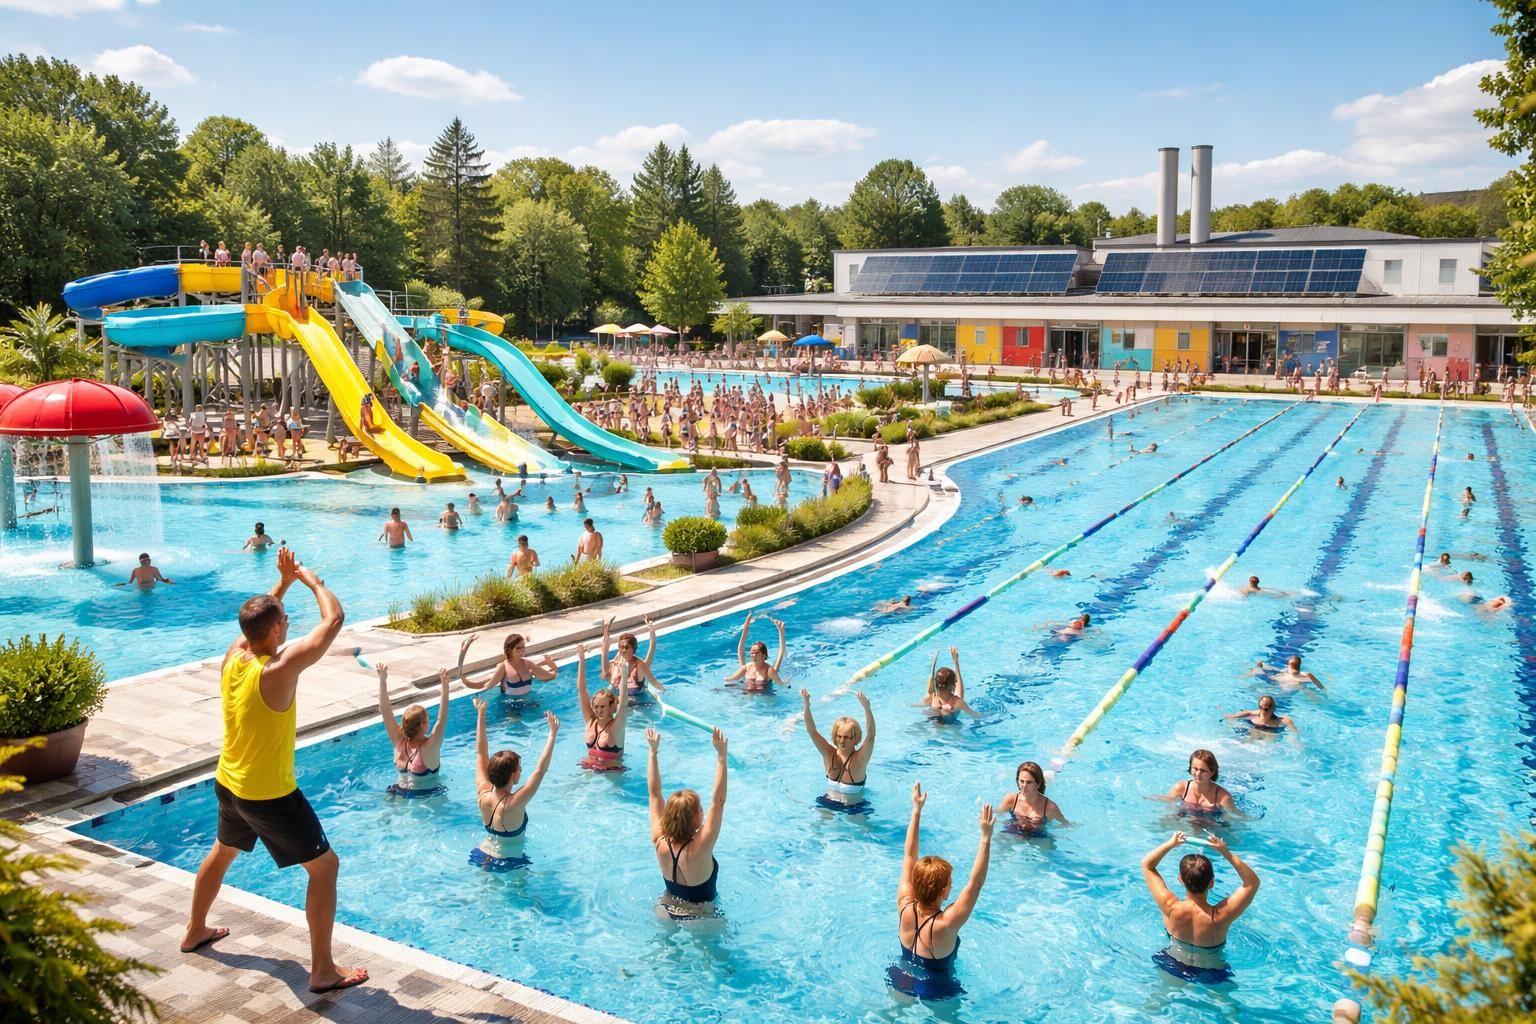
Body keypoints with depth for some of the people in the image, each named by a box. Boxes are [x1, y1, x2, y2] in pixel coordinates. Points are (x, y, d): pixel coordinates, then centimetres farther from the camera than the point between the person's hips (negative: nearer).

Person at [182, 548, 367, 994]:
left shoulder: (233, 655, -6)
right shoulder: (280, 669, -28)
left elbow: (258, 619, 18)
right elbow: (334, 619, -25)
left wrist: (283, 583, 11)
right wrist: (311, 579, -10)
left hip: (228, 785, 8)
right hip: (271, 796, -8)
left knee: (222, 852, 34)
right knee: (325, 866, 3)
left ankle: (195, 931, 55)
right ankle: (323, 971, 5)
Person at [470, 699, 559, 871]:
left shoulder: (483, 795, -15)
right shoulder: (513, 804, -31)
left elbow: (480, 753, -7)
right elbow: (540, 770, -34)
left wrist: (481, 715, -5)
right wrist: (552, 733, -33)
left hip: (481, 856, 6)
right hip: (508, 862, -6)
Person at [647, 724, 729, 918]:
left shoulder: (660, 843, -21)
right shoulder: (699, 849, -34)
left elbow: (654, 794, -13)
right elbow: (718, 801, -38)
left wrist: (653, 751, -10)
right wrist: (721, 755, -41)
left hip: (666, 912, 5)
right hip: (701, 919, -5)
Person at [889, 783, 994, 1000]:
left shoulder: (904, 908, -25)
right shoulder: (945, 925, -37)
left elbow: (909, 857, -18)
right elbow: (975, 883, -36)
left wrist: (916, 810, -14)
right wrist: (986, 837, -38)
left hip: (900, 982, 4)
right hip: (936, 993, -4)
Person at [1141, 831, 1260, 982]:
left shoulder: (1171, 908, -31)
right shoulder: (1220, 917, -34)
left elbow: (1146, 864, -15)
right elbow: (1253, 882, -20)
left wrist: (1170, 844, -14)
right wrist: (1227, 853, -26)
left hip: (1173, 968, 1)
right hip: (1211, 975, -1)